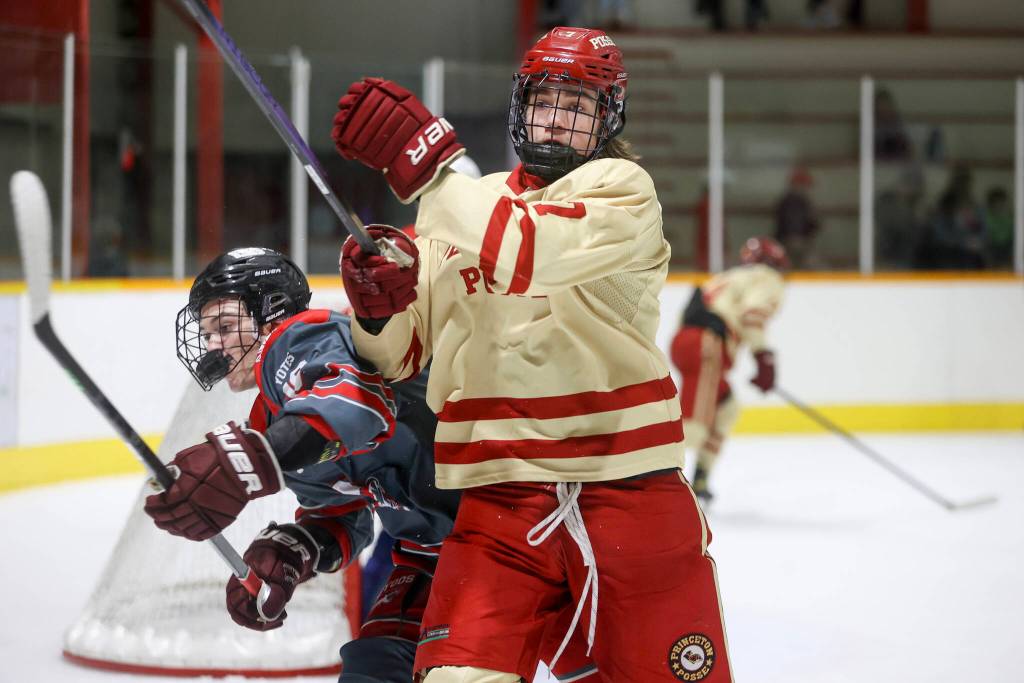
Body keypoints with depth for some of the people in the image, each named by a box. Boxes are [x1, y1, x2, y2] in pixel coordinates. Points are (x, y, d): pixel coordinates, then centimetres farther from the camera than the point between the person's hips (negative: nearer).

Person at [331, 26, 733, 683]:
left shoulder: (623, 188, -2)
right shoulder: (468, 202, 14)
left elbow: (527, 253, -24)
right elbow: (403, 350, 13)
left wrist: (424, 157, -27)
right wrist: (379, 302, -9)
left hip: (629, 489, -3)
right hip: (501, 494, 3)